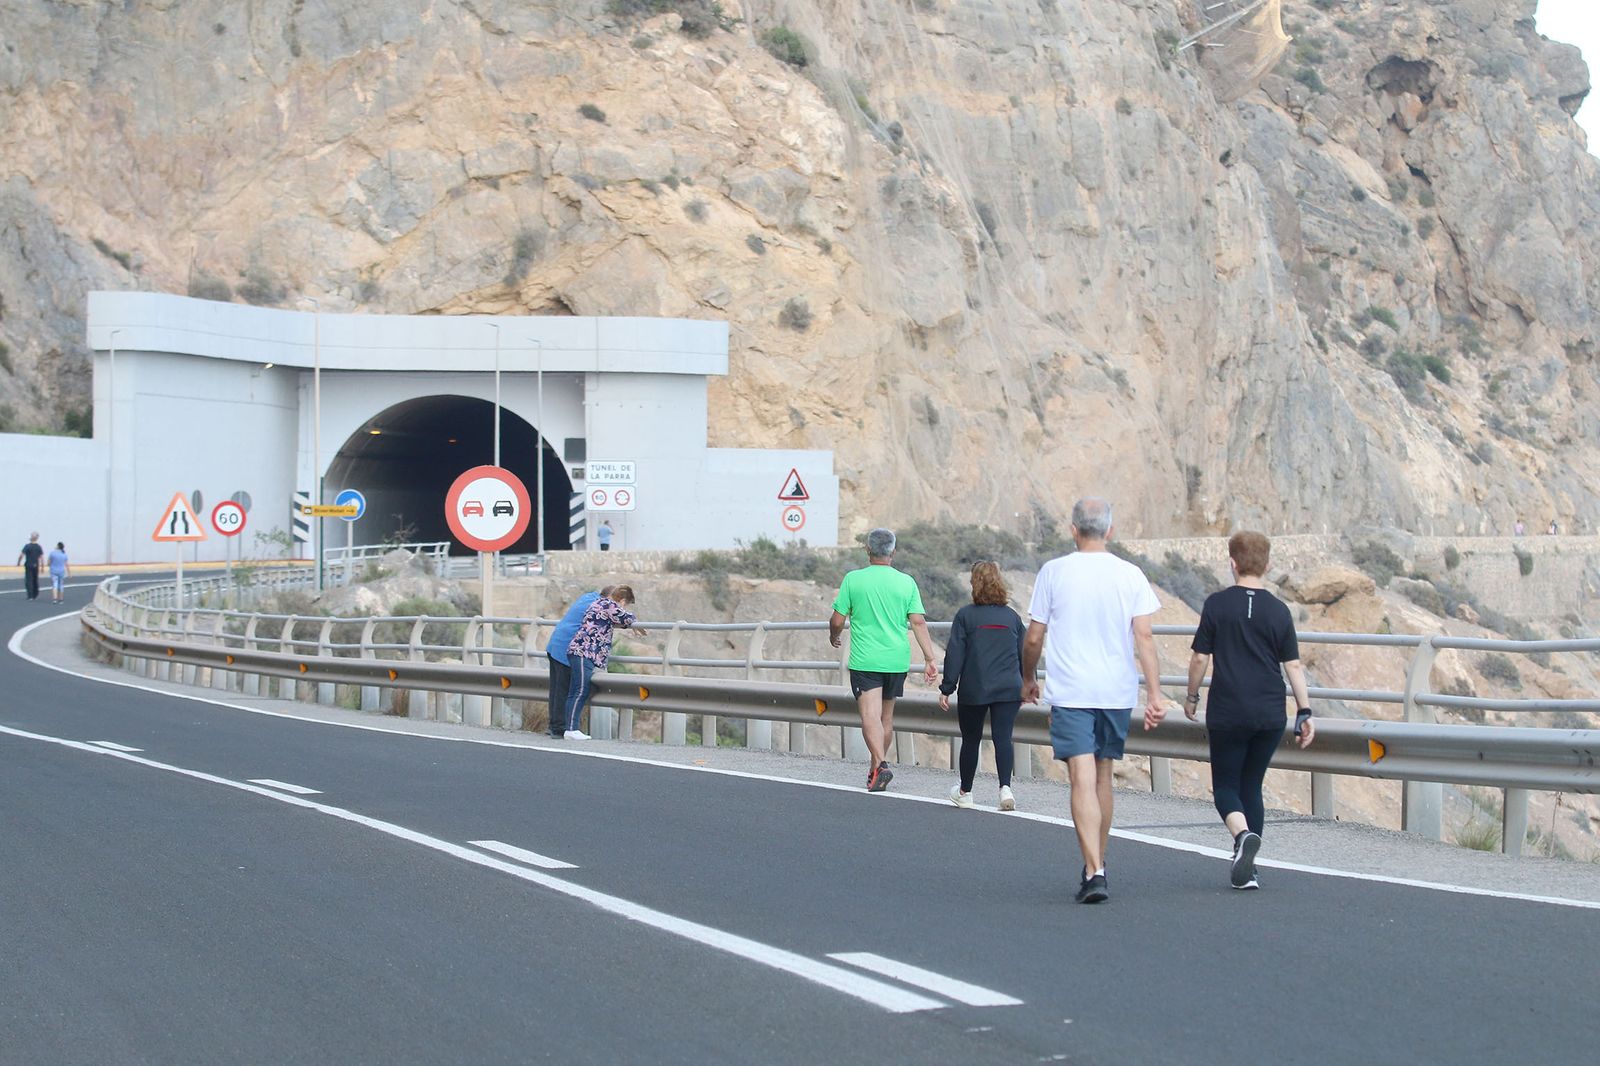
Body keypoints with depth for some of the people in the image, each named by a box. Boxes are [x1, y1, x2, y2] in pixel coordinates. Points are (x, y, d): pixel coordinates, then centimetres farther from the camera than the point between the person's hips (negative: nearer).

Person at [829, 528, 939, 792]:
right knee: (887, 716, 16)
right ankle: (875, 770, 28)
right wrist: (930, 659, -1)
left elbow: (837, 621, 0)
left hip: (864, 660, -3)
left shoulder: (853, 579, -3)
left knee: (870, 715, -11)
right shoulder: (906, 582, 2)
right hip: (897, 660, 3)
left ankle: (881, 764, -31)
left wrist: (834, 636, 22)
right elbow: (919, 622, -3)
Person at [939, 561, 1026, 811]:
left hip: (974, 690, -2)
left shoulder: (965, 615, -3)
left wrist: (946, 688, 0)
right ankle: (1005, 787, -20)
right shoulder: (1012, 617, 8)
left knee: (971, 739, 11)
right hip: (1009, 689, 2)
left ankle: (965, 792, 25)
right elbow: (1024, 654, 14)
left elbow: (955, 655, -4)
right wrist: (1023, 687, 25)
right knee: (1003, 737, -2)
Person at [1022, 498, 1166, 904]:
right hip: (1117, 692, 3)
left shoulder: (1054, 572, -2)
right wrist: (1155, 693, -6)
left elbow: (1034, 637, 2)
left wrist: (1028, 679, 18)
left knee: (1083, 780, -8)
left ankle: (1094, 872, -20)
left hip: (1069, 692, -3)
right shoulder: (1131, 575, 2)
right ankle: (1097, 864, 27)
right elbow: (1144, 638, -5)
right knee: (1103, 777, 17)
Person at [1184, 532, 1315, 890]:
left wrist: (1191, 695, 13)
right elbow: (1293, 664, 2)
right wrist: (1305, 712, 7)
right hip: (1270, 714, 3)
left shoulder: (1217, 604, -4)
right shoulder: (1279, 610, 2)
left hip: (1227, 713, -3)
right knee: (1252, 786, 14)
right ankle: (1247, 868, 13)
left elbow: (1200, 657, -2)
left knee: (1225, 785, 7)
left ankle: (1244, 835, -23)